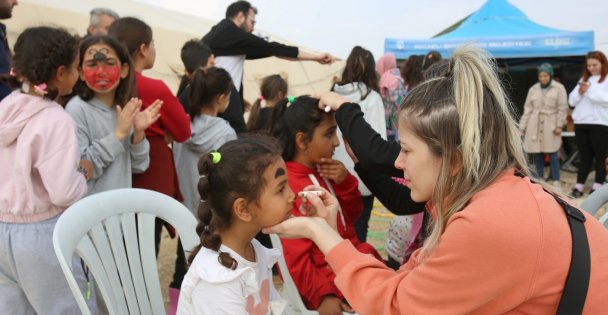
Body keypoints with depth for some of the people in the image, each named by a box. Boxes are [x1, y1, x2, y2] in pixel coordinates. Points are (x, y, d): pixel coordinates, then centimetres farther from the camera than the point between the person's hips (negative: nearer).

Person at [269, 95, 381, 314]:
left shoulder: (324, 173, 7)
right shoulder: (288, 188, -17)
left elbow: (351, 216, 14)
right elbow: (294, 257, -16)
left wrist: (345, 182, -3)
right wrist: (322, 295, -18)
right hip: (331, 281, -8)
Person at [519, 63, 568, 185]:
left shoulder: (559, 88, 4)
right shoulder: (533, 89, 10)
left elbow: (562, 108, 0)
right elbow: (528, 109, 9)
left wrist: (559, 125, -8)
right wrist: (522, 127, 5)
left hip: (550, 126, -3)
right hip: (534, 126, 3)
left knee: (552, 155, -4)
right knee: (537, 154, 5)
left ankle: (556, 182, 4)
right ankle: (540, 180, 17)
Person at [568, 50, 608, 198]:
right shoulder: (583, 79, 17)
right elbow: (572, 100, 11)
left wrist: (589, 90, -12)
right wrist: (579, 92, -8)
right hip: (581, 123, 5)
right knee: (585, 157, 8)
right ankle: (579, 186, 9)